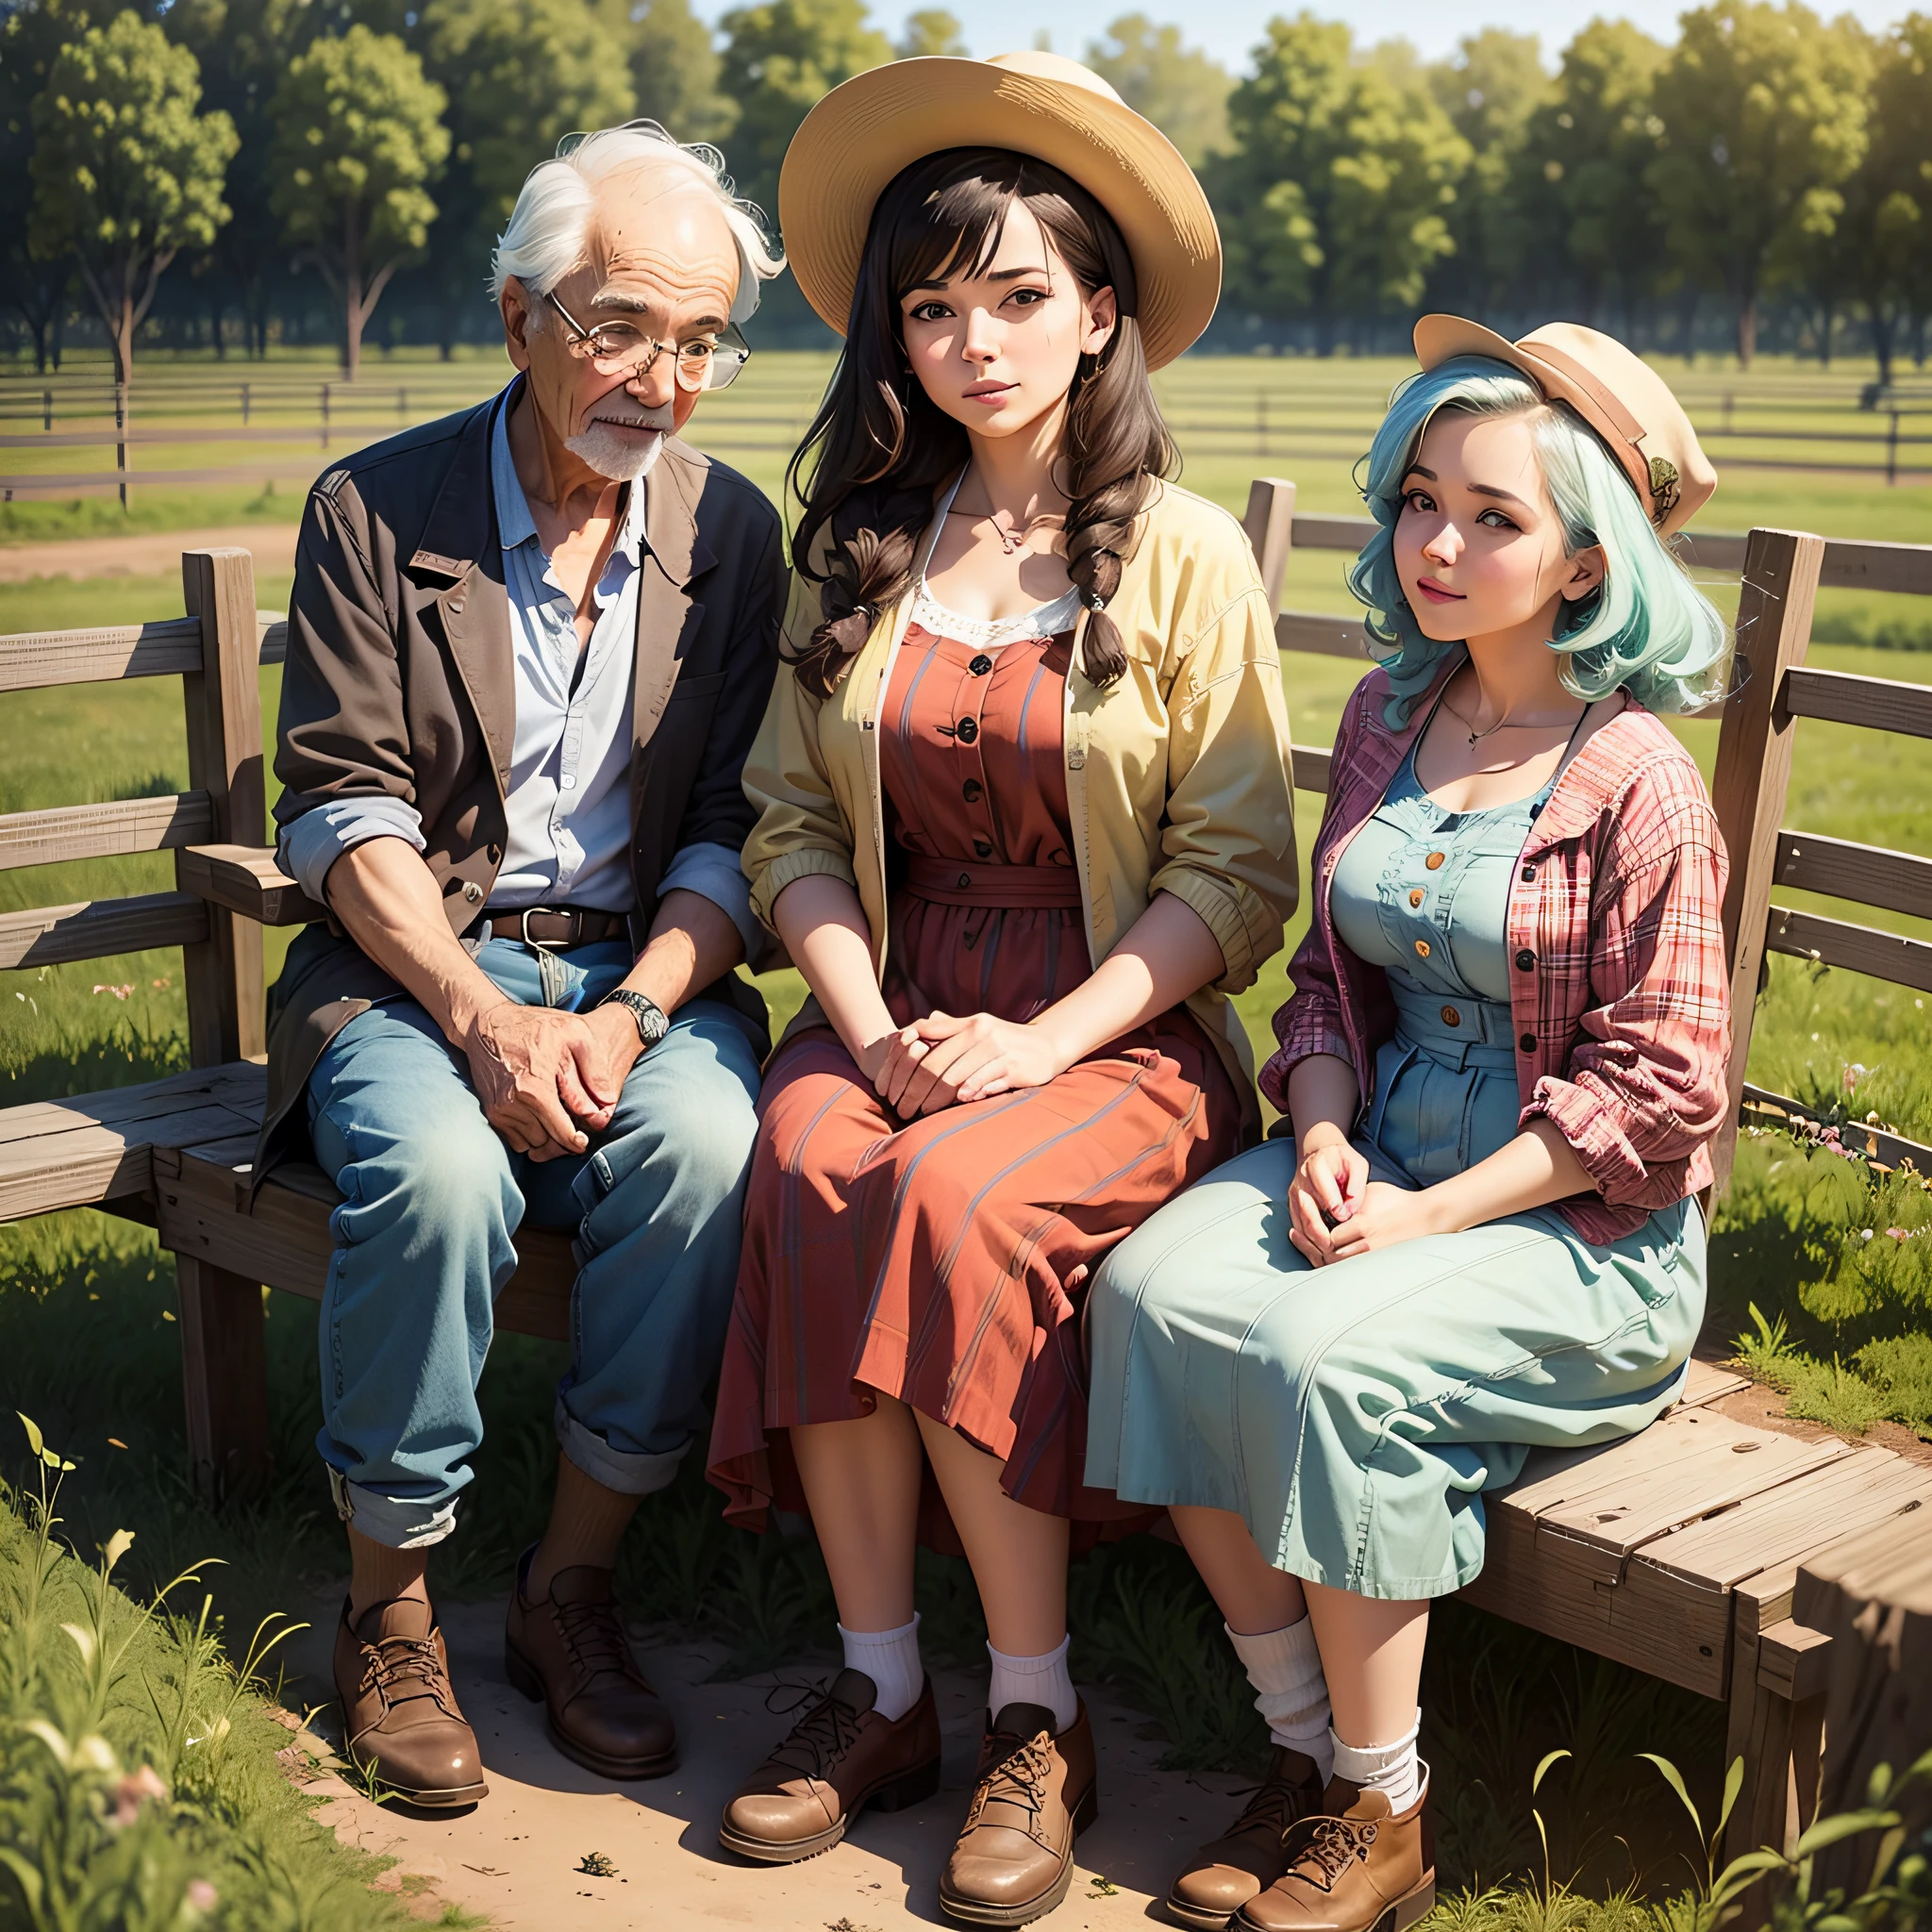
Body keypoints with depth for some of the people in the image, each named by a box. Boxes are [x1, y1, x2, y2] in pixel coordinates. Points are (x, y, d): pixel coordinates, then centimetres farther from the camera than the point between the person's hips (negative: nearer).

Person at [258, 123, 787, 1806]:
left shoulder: (733, 532, 6)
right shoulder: (375, 512, 0)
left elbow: (736, 831, 2)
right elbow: (344, 808, -6)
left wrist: (634, 1013, -16)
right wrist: (483, 1017, -20)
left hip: (646, 970, 2)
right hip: (415, 966, -1)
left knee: (705, 1143, -31)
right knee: (436, 1168, -33)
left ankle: (575, 1582, -13)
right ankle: (390, 1608, -10)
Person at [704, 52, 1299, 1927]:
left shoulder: (1181, 553, -1)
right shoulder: (854, 544, 10)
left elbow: (1236, 872, -4)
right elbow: (790, 826, 8)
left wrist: (1041, 1047, -16)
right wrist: (874, 1033, -9)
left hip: (1119, 1028, -3)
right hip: (895, 1008, 3)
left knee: (953, 1202, -32)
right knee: (806, 1174, -29)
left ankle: (1037, 1717, -15)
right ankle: (881, 1688, -15)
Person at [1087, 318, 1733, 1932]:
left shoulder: (1638, 783, -12)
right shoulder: (1388, 722, 8)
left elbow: (1654, 1088, -13)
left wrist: (1430, 1216, -18)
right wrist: (1323, 1143, -6)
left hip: (1580, 1224, -6)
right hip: (1383, 1160, 6)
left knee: (1321, 1351, -31)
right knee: (1155, 1290, -20)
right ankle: (1306, 1750, -6)